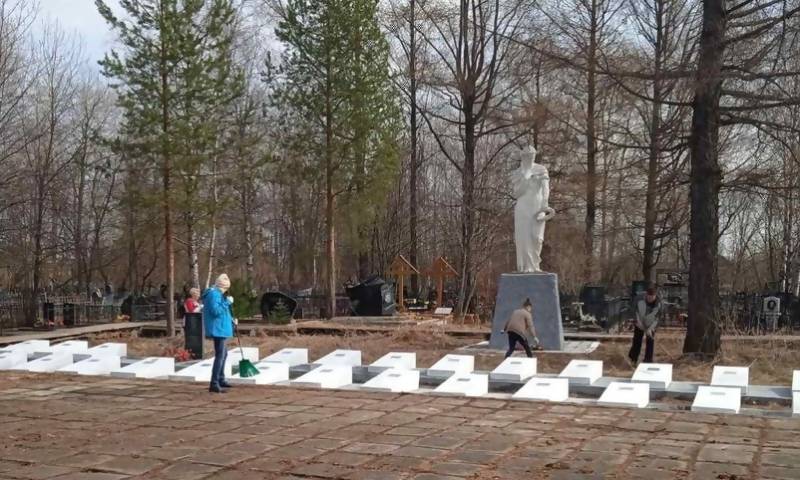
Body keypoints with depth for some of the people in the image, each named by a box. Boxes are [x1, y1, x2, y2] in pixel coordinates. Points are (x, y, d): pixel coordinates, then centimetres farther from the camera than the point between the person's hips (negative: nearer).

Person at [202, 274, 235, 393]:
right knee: (220, 355, -14)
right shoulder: (214, 294, -15)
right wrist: (227, 302, -21)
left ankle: (220, 380, 33)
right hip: (217, 329, -12)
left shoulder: (217, 294, 18)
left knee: (223, 354, 22)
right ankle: (214, 384, -17)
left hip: (219, 329, 12)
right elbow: (216, 310, -26)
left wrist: (231, 320, 20)